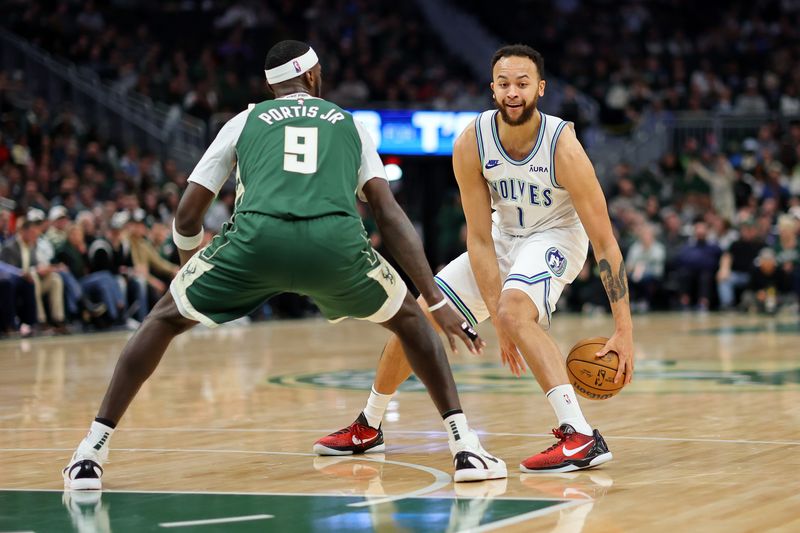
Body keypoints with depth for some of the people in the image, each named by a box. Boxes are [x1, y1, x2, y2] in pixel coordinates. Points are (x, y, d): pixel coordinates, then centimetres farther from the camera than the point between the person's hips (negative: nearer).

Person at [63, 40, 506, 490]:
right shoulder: (348, 124, 30)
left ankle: (92, 452, 17)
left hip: (257, 239, 0)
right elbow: (390, 215, 19)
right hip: (336, 244, 0)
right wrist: (439, 302, 17)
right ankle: (466, 446, 19)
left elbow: (187, 216, 28)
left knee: (166, 318, 24)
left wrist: (191, 274, 49)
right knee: (408, 317, 29)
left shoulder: (244, 122, 29)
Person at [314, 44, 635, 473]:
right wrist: (498, 325, -25)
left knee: (515, 308, -35)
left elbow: (605, 243, -27)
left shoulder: (562, 146, -31)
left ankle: (581, 438, -38)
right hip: (503, 237, 5)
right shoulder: (471, 143, -21)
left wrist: (624, 330, -30)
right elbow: (479, 240, -19)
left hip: (557, 236, -5)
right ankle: (367, 429, 29)